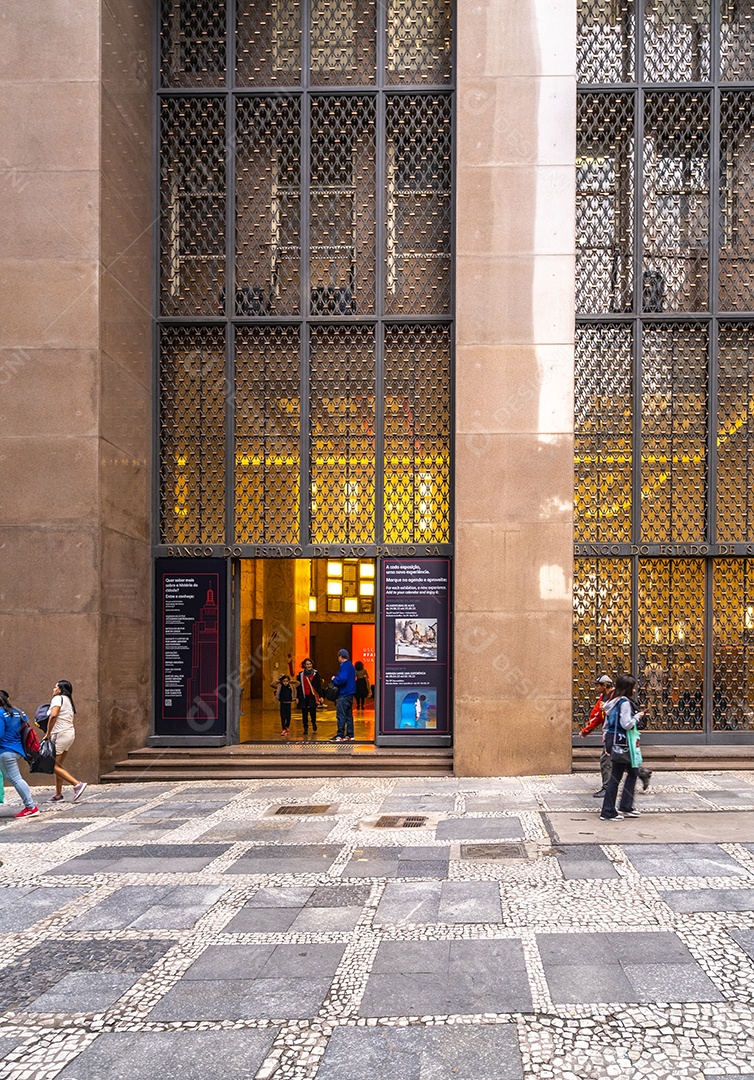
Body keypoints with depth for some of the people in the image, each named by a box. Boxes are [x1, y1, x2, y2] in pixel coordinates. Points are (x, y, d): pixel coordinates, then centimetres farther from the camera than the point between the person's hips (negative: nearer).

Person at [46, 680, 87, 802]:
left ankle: (77, 784, -14)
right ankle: (58, 795, 15)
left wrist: (48, 733, -18)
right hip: (70, 733, 9)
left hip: (61, 734, -9)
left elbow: (53, 715, -24)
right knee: (57, 765, 14)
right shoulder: (68, 701, 20)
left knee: (53, 765, -6)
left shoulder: (58, 698, -8)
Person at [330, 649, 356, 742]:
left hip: (344, 695, -10)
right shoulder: (351, 666, 16)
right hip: (350, 694, 10)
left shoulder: (344, 666, -14)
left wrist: (334, 679, -8)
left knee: (341, 715, -7)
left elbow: (342, 679, -27)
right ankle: (349, 735, 13)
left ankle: (340, 735, -9)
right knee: (349, 715, 11)